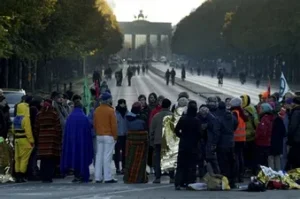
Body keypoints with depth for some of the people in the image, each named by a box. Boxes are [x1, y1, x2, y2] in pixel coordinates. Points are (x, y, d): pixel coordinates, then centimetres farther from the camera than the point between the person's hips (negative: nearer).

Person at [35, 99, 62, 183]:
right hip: (52, 139, -3)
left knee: (43, 160, 7)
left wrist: (37, 140, 16)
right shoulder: (54, 114, -3)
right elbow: (58, 128, -5)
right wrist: (59, 139, 2)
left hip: (42, 139, 3)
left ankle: (43, 177, 7)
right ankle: (49, 177, -6)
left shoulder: (39, 115, 7)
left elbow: (36, 128, 10)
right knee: (51, 160, -1)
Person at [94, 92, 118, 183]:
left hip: (99, 136, 6)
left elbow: (94, 124, 12)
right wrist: (115, 136, -3)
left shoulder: (97, 110, 7)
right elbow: (114, 124, -12)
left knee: (99, 156, 8)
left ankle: (98, 177, 8)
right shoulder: (110, 110, -11)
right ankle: (108, 178, -8)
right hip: (109, 136, -6)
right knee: (107, 157, -7)